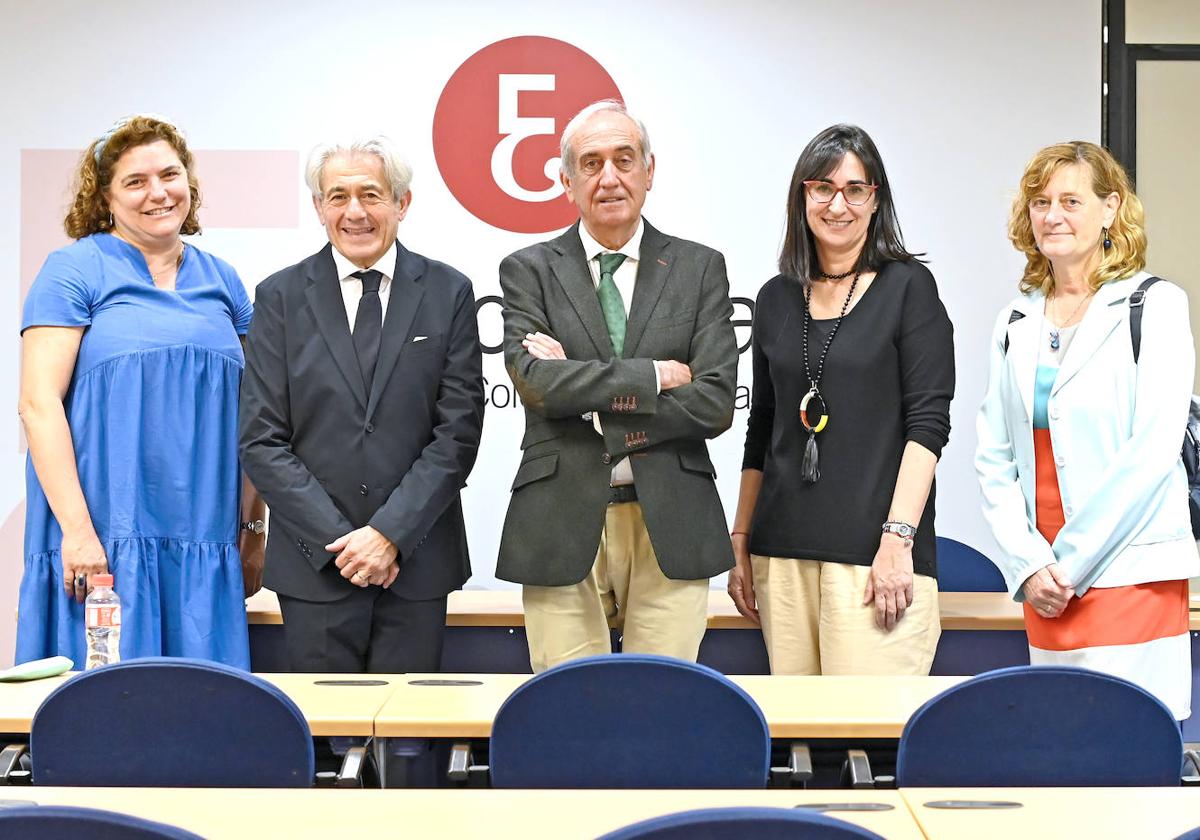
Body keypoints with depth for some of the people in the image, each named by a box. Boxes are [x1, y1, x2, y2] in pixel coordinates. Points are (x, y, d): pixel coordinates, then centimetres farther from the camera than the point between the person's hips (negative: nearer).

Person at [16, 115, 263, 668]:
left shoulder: (222, 282, 15)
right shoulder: (74, 270, 1)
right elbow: (39, 403, -7)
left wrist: (253, 529, 10)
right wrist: (76, 529, -15)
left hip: (204, 548, 4)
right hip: (101, 541, -4)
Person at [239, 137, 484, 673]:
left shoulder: (448, 293, 4)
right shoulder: (280, 297, 4)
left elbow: (459, 431, -1)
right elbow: (261, 440, -1)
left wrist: (391, 534, -10)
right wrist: (338, 538, -10)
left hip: (417, 560, 0)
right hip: (314, 564, 0)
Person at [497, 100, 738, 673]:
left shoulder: (700, 268, 8)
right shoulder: (529, 271, 6)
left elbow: (714, 404, -3)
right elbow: (536, 382, -11)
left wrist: (589, 394, -8)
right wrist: (657, 374, -9)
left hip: (670, 525, 1)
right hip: (561, 526, -1)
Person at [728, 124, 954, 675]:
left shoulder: (908, 287, 1)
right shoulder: (776, 299, 14)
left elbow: (928, 422, -6)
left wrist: (897, 538, -15)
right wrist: (740, 543, 14)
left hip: (874, 551, -4)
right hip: (783, 551, 5)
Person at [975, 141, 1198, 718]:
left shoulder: (1154, 307, -1)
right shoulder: (1015, 323, 13)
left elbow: (1151, 452, -10)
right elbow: (993, 460, 9)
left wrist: (1069, 562, -11)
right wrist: (1027, 564, -4)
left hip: (1130, 579, -4)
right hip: (1043, 588, 5)